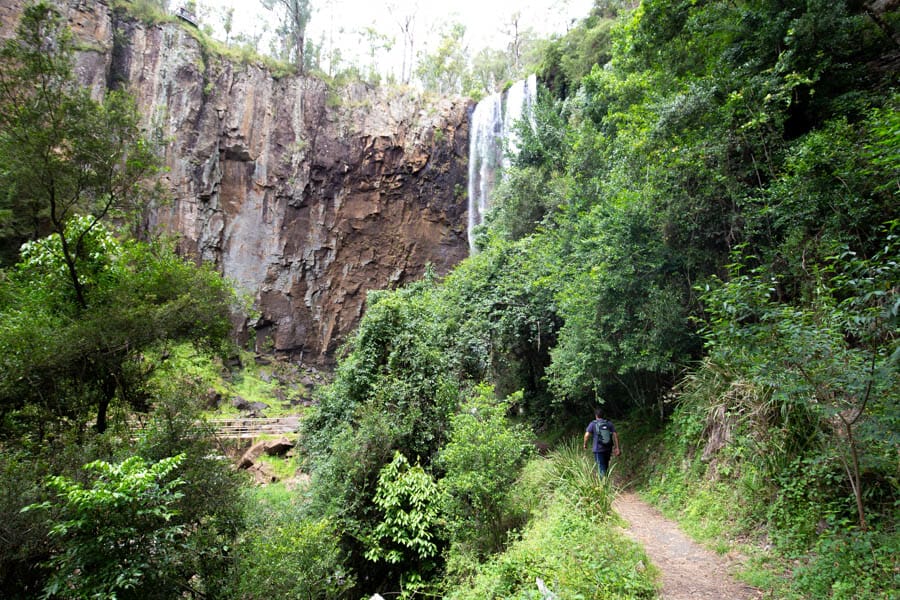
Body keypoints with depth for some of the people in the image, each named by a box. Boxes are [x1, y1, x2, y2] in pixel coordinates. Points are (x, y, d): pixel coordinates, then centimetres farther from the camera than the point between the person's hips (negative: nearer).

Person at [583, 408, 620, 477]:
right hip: (608, 449, 4)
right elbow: (615, 435, -2)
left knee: (601, 467, -2)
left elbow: (587, 435, -11)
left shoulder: (592, 424, -3)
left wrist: (585, 444, 6)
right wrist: (617, 448, -2)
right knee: (606, 466, 21)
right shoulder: (609, 423, 6)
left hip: (598, 450, -4)